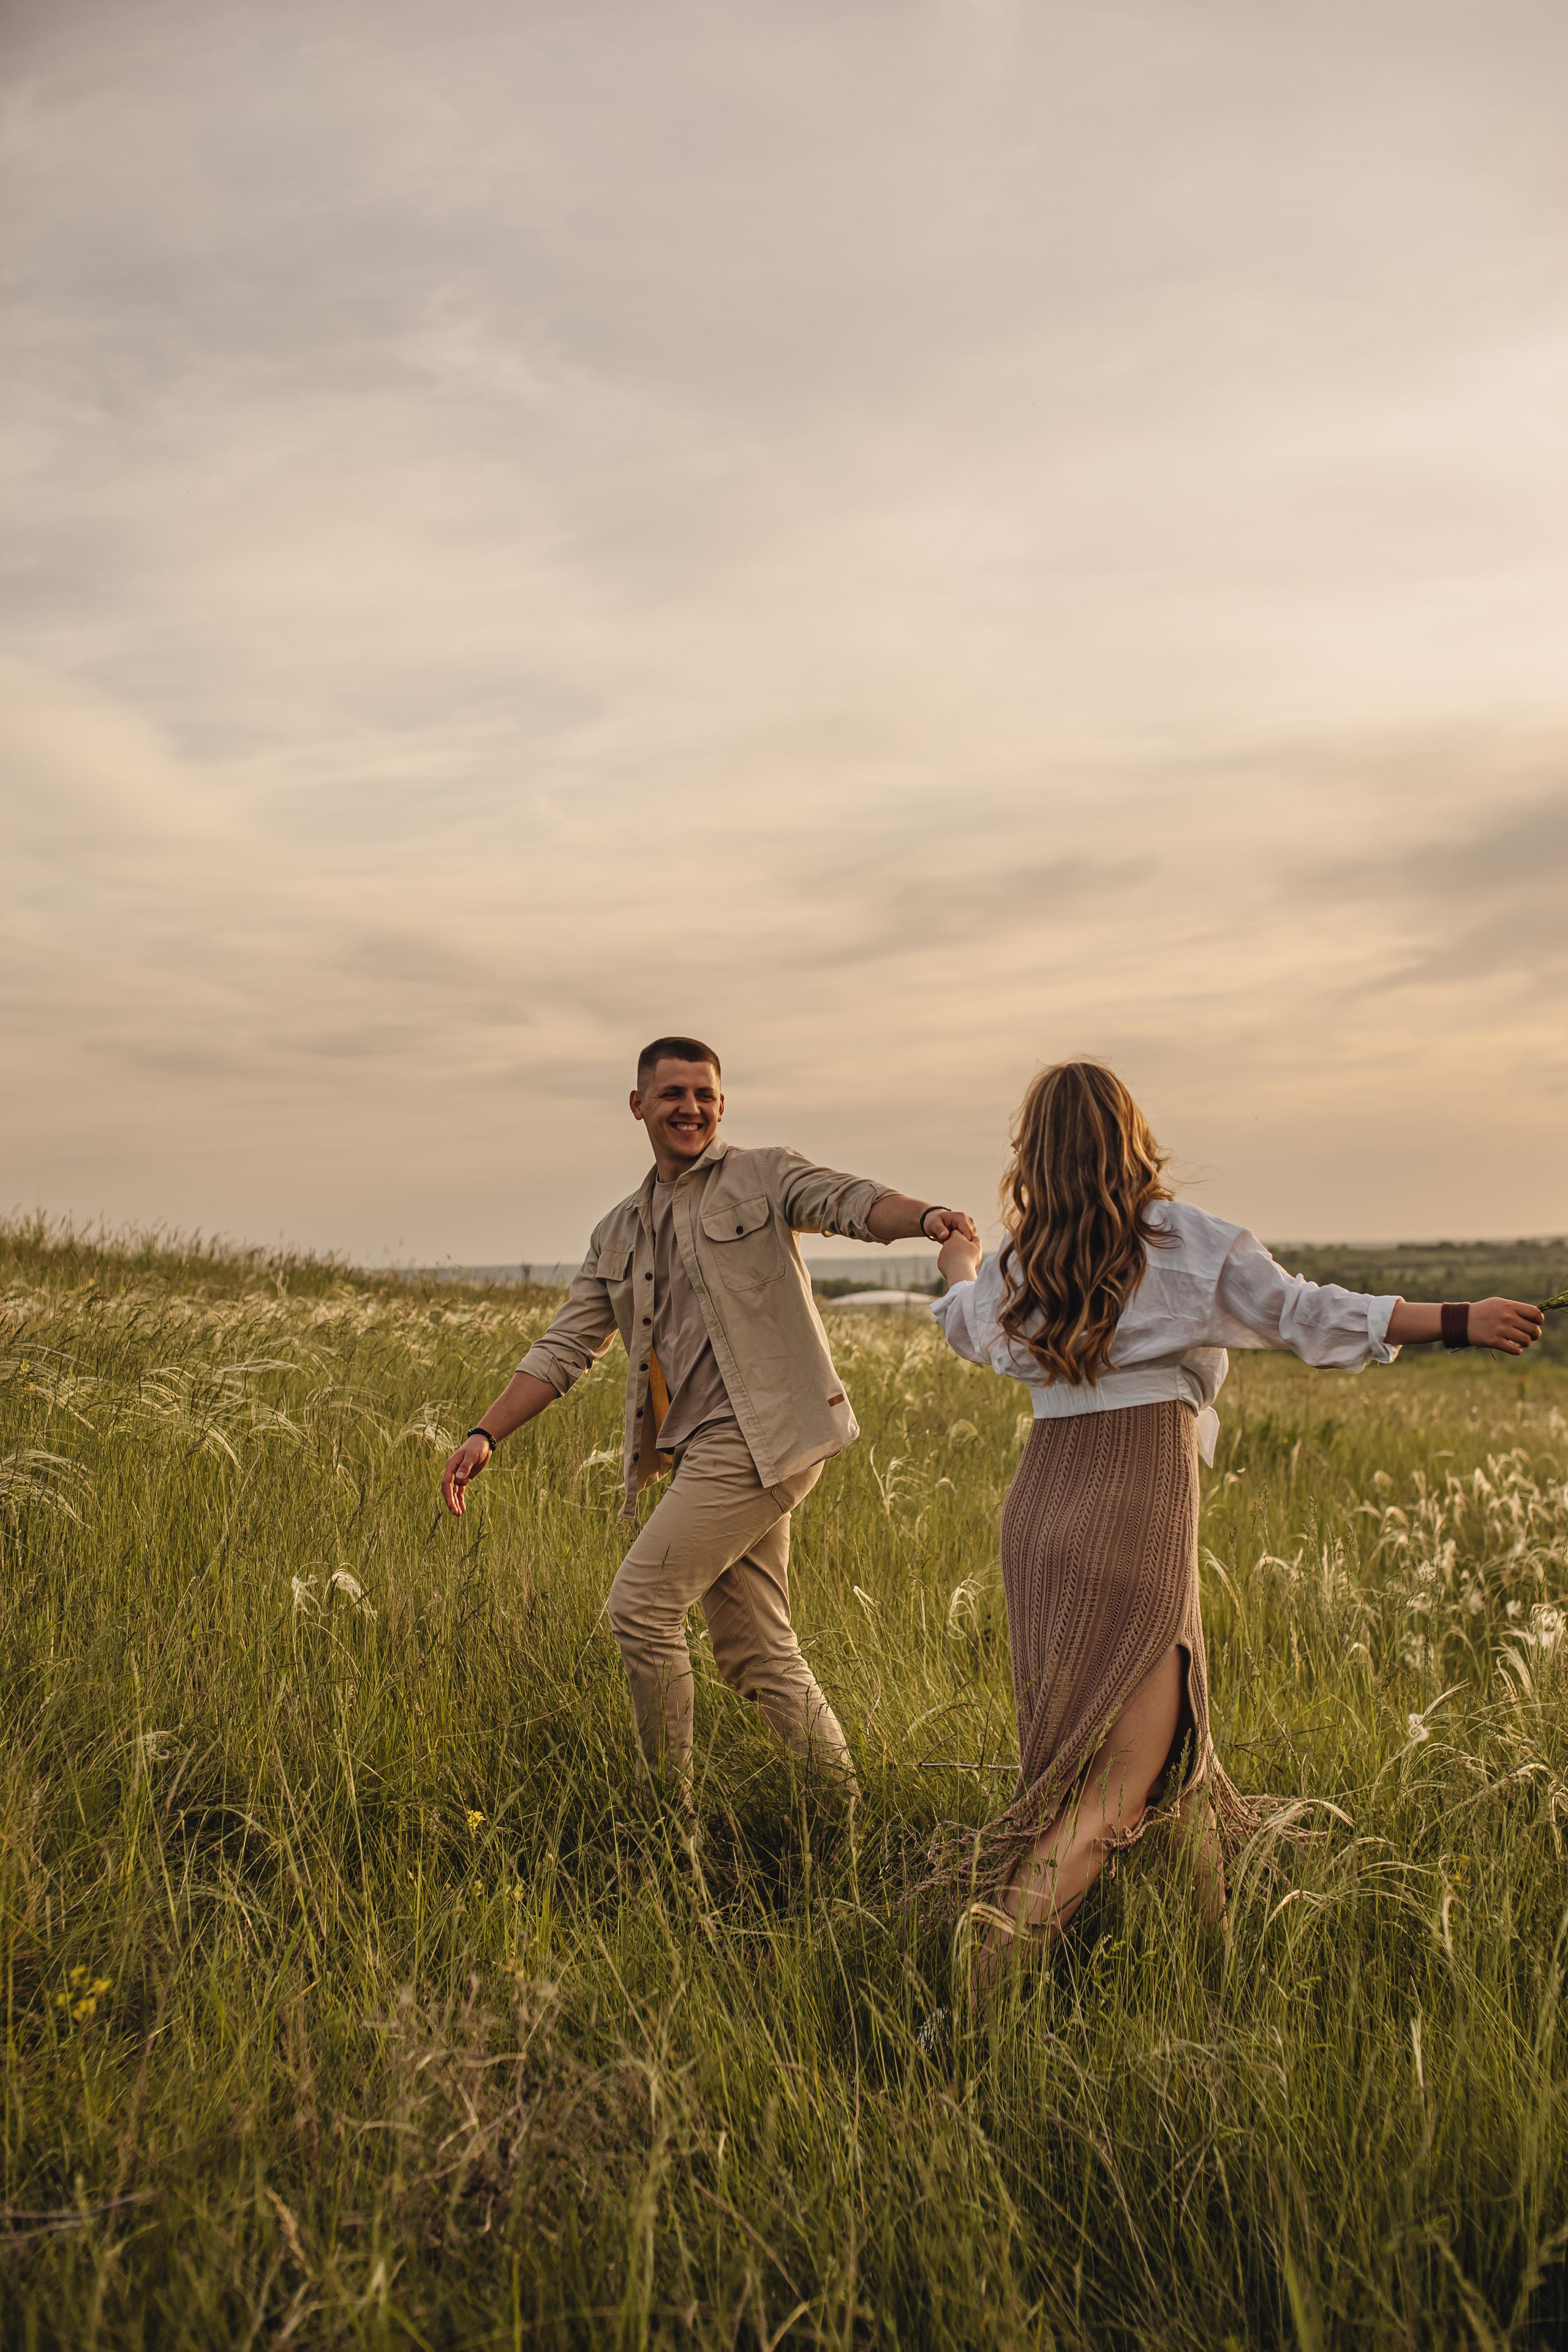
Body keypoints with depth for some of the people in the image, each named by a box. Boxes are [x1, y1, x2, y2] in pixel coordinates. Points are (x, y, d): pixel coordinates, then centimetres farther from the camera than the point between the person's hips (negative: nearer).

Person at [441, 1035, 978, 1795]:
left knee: (641, 1605, -8)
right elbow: (564, 1347, 16)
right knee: (756, 1654, 10)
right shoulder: (619, 1232, 19)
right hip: (704, 1454, 7)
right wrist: (485, 1434, 7)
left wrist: (924, 1215, -37)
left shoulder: (763, 1176, 3)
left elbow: (850, 1200, -16)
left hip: (756, 1438, -7)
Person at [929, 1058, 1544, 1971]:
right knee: (1112, 1797, -5)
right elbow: (1306, 1313, -4)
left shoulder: (1017, 1267, 11)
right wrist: (1460, 1322, 0)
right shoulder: (1184, 1239, -3)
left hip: (1044, 1498, 6)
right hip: (1140, 1505, -6)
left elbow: (968, 1326, 32)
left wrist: (960, 1266, 54)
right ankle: (980, 1973, -15)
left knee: (1157, 1736, 20)